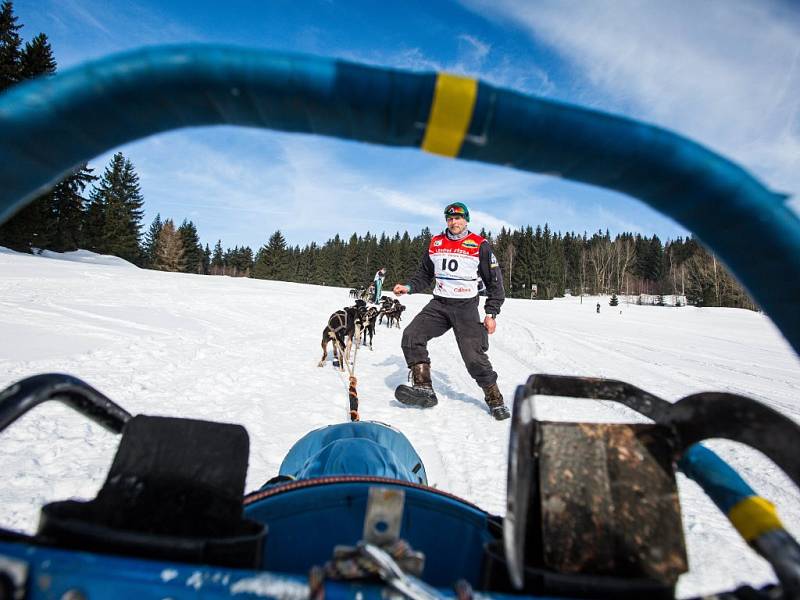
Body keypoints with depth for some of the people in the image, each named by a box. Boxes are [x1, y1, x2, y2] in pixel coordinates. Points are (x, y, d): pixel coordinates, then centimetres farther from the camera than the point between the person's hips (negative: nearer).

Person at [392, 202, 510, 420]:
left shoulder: (479, 245, -1)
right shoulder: (435, 243, 10)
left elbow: (495, 281, 2)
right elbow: (424, 274, 19)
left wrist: (491, 313, -5)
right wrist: (408, 287, 0)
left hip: (466, 307, -4)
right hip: (438, 304, 4)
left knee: (474, 356, -10)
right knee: (411, 336, -16)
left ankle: (495, 400, 12)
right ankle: (424, 388, -9)